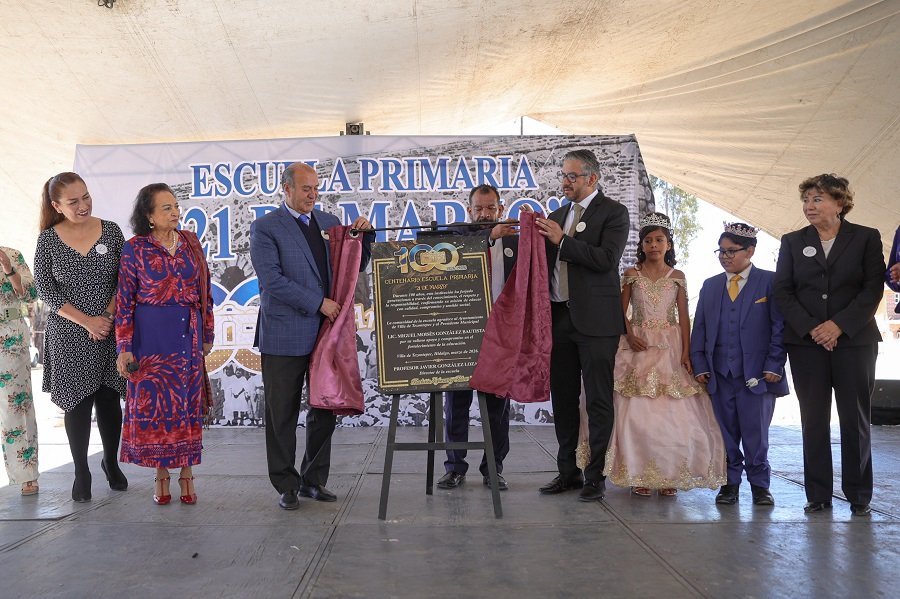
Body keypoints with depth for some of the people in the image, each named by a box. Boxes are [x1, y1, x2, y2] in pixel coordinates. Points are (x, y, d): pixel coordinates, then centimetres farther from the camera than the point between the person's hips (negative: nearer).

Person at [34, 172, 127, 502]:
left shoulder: (110, 230, 1)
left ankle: (111, 462, 29)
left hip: (111, 332, 1)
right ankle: (81, 472, 19)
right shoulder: (48, 240, -2)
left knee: (109, 400, 8)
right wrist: (87, 321, -11)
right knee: (77, 403, 5)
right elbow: (46, 290, -3)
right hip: (69, 336, -1)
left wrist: (108, 315, -10)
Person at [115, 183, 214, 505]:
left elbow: (205, 291, 11)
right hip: (151, 336, -3)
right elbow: (124, 301, -3)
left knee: (188, 403, 7)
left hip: (188, 336, 3)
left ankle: (187, 472, 19)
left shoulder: (191, 242, 6)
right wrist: (124, 348, -7)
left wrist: (207, 334, 11)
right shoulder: (135, 249, -3)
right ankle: (161, 473, 18)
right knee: (154, 401, 3)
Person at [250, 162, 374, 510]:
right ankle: (286, 485, 18)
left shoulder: (330, 223, 12)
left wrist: (365, 235, -1)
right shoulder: (265, 228, -4)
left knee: (325, 411, 11)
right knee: (283, 416, 5)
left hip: (326, 331, 5)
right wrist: (318, 304, -15)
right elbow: (272, 279, -13)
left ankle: (314, 480, 26)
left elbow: (356, 267, 17)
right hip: (285, 336, -5)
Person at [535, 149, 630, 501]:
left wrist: (562, 240, -16)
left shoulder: (613, 212, -2)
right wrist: (538, 236, -1)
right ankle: (567, 472, 22)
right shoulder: (556, 216, 16)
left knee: (598, 401, 0)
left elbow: (607, 259, -16)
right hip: (559, 317, 6)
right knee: (562, 399, 11)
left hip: (595, 319, -6)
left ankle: (596, 477, 8)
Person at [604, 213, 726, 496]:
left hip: (670, 347, 1)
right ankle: (639, 475, 5)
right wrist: (629, 335, -13)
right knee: (636, 411, -5)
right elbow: (621, 311, 4)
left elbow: (684, 317, 4)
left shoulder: (677, 277, 7)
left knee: (672, 412, -4)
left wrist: (686, 352, -6)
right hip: (639, 345, 0)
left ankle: (669, 475, 7)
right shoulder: (632, 274, 6)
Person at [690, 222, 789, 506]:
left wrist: (774, 365, -8)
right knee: (726, 432, 8)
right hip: (719, 373, 3)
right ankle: (730, 483, 18)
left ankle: (760, 484, 17)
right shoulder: (710, 286, 13)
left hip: (757, 373, -3)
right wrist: (700, 365, 4)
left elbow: (780, 326, -2)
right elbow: (699, 328, 12)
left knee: (756, 433, 2)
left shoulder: (769, 281, 1)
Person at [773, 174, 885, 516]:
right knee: (813, 420, 3)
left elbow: (873, 289, -3)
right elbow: (782, 292, 4)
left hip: (854, 340, -1)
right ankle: (818, 495, 10)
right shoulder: (793, 242, 9)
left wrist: (839, 325, -14)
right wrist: (811, 328, -9)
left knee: (855, 419, 3)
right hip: (806, 343, 2)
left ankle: (859, 496, 14)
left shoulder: (866, 238, 4)